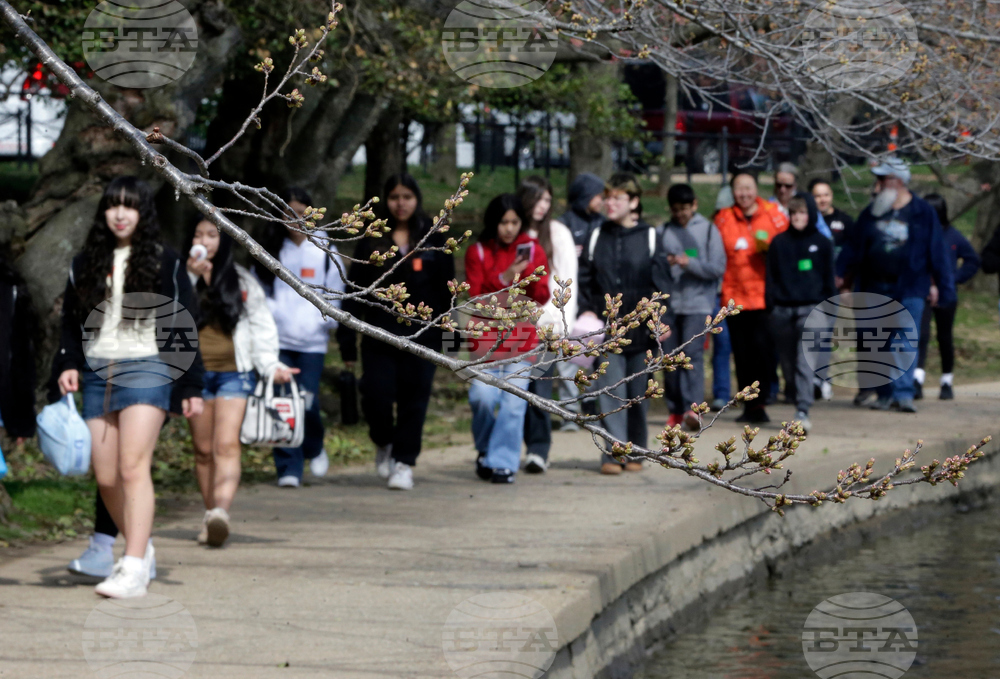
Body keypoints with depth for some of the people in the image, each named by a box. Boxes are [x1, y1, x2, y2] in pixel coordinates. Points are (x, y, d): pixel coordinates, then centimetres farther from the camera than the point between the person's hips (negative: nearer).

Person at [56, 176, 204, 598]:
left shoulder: (163, 263, 4)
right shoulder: (86, 264, 15)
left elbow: (182, 327, 4)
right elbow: (71, 324, 18)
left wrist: (191, 387, 1)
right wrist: (67, 365, 0)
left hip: (145, 369, -5)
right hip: (96, 373, 5)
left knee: (133, 468, -18)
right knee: (106, 477, 4)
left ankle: (135, 569, -22)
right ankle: (141, 547, 26)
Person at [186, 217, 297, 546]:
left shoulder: (242, 282, 9)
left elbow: (261, 326, 9)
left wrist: (271, 366, -1)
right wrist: (190, 276, -17)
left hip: (233, 373, -2)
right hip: (195, 372, 2)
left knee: (226, 446, -17)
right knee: (203, 450, 5)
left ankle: (221, 512, -33)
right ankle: (209, 513, 14)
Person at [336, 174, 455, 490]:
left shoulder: (433, 241, 6)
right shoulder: (371, 242, 7)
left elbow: (445, 290, 6)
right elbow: (355, 293, 6)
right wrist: (347, 342, 0)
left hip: (421, 334, 0)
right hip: (379, 336, 0)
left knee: (413, 400, 0)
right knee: (376, 396, -7)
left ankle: (404, 462, 11)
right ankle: (384, 444, 22)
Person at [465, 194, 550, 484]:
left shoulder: (533, 250, 8)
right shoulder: (477, 253, 6)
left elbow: (542, 297, 4)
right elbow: (474, 296, -2)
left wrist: (532, 274, -16)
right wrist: (503, 278, -15)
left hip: (521, 335, 0)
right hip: (486, 335, 0)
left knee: (514, 400, -10)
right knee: (483, 397, -12)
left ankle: (503, 462, -5)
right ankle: (486, 450, 13)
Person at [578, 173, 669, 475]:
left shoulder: (649, 238, 4)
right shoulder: (597, 237, 9)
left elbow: (659, 283, 2)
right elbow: (585, 279, 9)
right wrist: (586, 311, -5)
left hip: (639, 327, 0)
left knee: (638, 392, 6)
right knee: (611, 390, -9)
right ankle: (613, 453, -10)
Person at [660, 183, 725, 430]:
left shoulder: (708, 230, 4)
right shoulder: (664, 231, 10)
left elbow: (718, 268, -1)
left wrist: (690, 263, -12)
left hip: (698, 303, -3)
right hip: (669, 302, 3)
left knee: (692, 353, -14)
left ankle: (693, 408, -21)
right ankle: (676, 409, 11)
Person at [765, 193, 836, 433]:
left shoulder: (822, 243, 6)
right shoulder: (779, 242, 10)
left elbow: (829, 279, 9)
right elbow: (771, 276, 10)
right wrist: (771, 305, 1)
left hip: (811, 309, -2)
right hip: (783, 310, 3)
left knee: (805, 362, -12)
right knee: (788, 362, 6)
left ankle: (802, 411, -18)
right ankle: (798, 400, 20)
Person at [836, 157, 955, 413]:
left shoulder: (923, 213, 0)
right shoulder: (871, 213, 10)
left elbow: (937, 252, -1)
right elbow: (853, 248, 11)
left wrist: (944, 287, -3)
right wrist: (839, 275, 4)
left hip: (909, 290, -4)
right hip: (875, 290, 4)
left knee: (907, 341, -11)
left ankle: (904, 393, -11)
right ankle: (885, 394, 11)